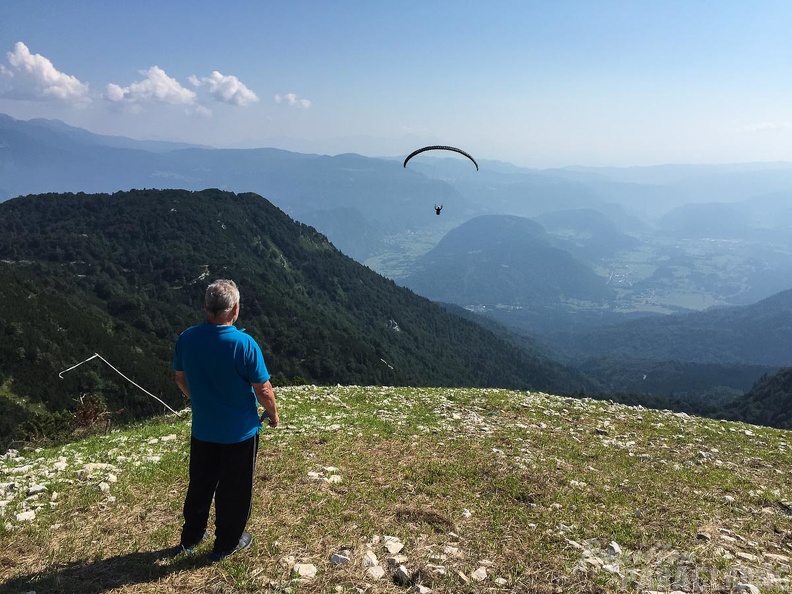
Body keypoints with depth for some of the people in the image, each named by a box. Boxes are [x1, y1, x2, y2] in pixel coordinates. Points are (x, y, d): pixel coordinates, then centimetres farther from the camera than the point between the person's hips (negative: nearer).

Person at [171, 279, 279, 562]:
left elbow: (179, 378, 6)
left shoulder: (187, 339, -10)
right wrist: (273, 414, 2)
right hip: (240, 432, -4)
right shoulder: (244, 344, -24)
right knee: (234, 490, 15)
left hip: (202, 429, 4)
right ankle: (226, 544, 30)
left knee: (200, 485, 23)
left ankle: (189, 538, 39)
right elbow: (263, 389, -17)